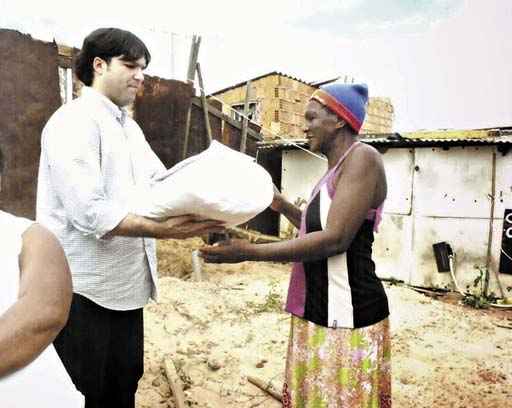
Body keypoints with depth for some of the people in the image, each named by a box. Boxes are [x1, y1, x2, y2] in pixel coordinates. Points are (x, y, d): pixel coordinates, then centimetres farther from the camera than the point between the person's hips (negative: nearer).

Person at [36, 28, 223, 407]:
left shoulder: (129, 126, 14)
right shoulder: (74, 121, -15)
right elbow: (89, 212, -25)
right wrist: (165, 229, -29)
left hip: (125, 283, 8)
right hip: (85, 289, -8)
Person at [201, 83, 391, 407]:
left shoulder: (362, 158, -15)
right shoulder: (336, 169, 15)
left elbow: (335, 239, -23)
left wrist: (248, 252, -22)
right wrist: (283, 207, 12)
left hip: (347, 315, -9)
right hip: (320, 311, 9)